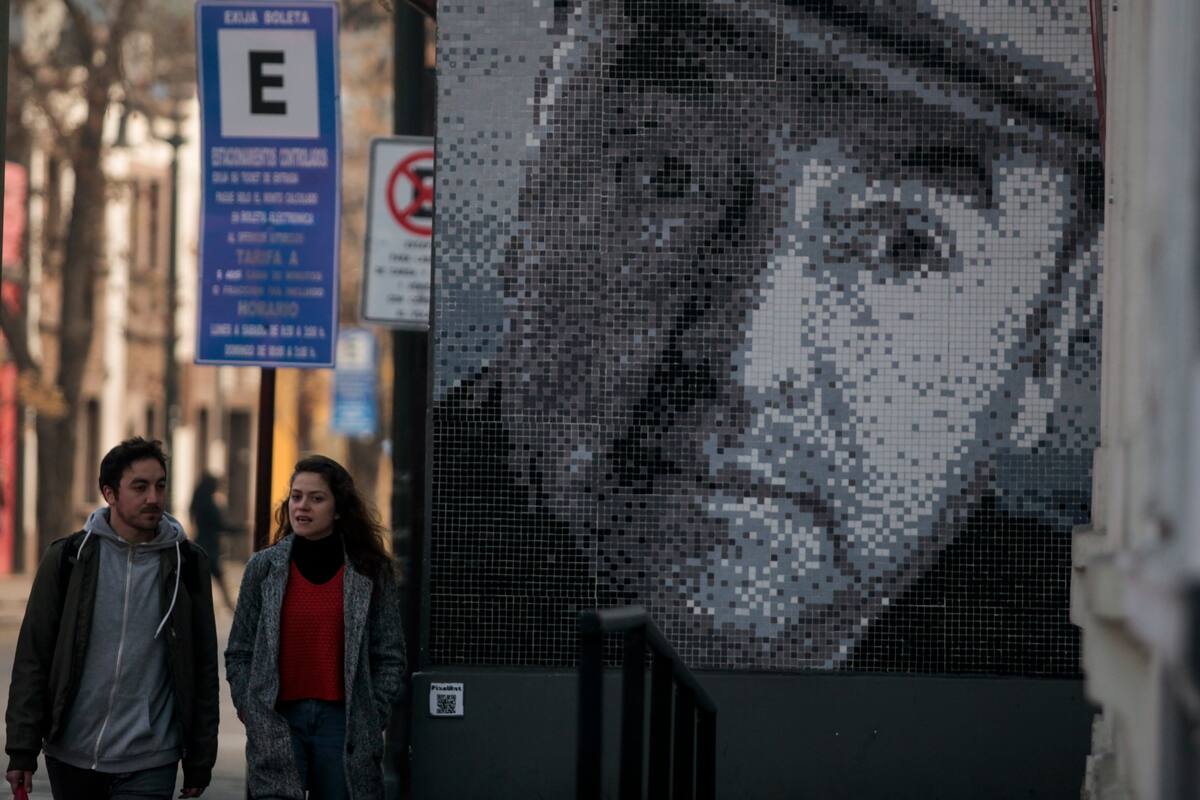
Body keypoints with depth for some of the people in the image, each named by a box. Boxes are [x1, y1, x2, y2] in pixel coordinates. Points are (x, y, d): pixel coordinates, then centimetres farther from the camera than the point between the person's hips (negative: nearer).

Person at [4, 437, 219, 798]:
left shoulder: (187, 564, 2)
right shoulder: (67, 558, 0)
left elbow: (202, 669, 5)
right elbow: (33, 657, 1)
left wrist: (200, 762, 4)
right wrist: (22, 750, -4)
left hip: (147, 766, -1)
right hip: (70, 756, 1)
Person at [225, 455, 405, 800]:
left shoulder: (370, 572, 3)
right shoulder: (264, 567, 6)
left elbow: (389, 657, 5)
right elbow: (239, 653, 9)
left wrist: (371, 721, -3)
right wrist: (252, 715, 0)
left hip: (342, 722, 0)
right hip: (278, 723, 0)